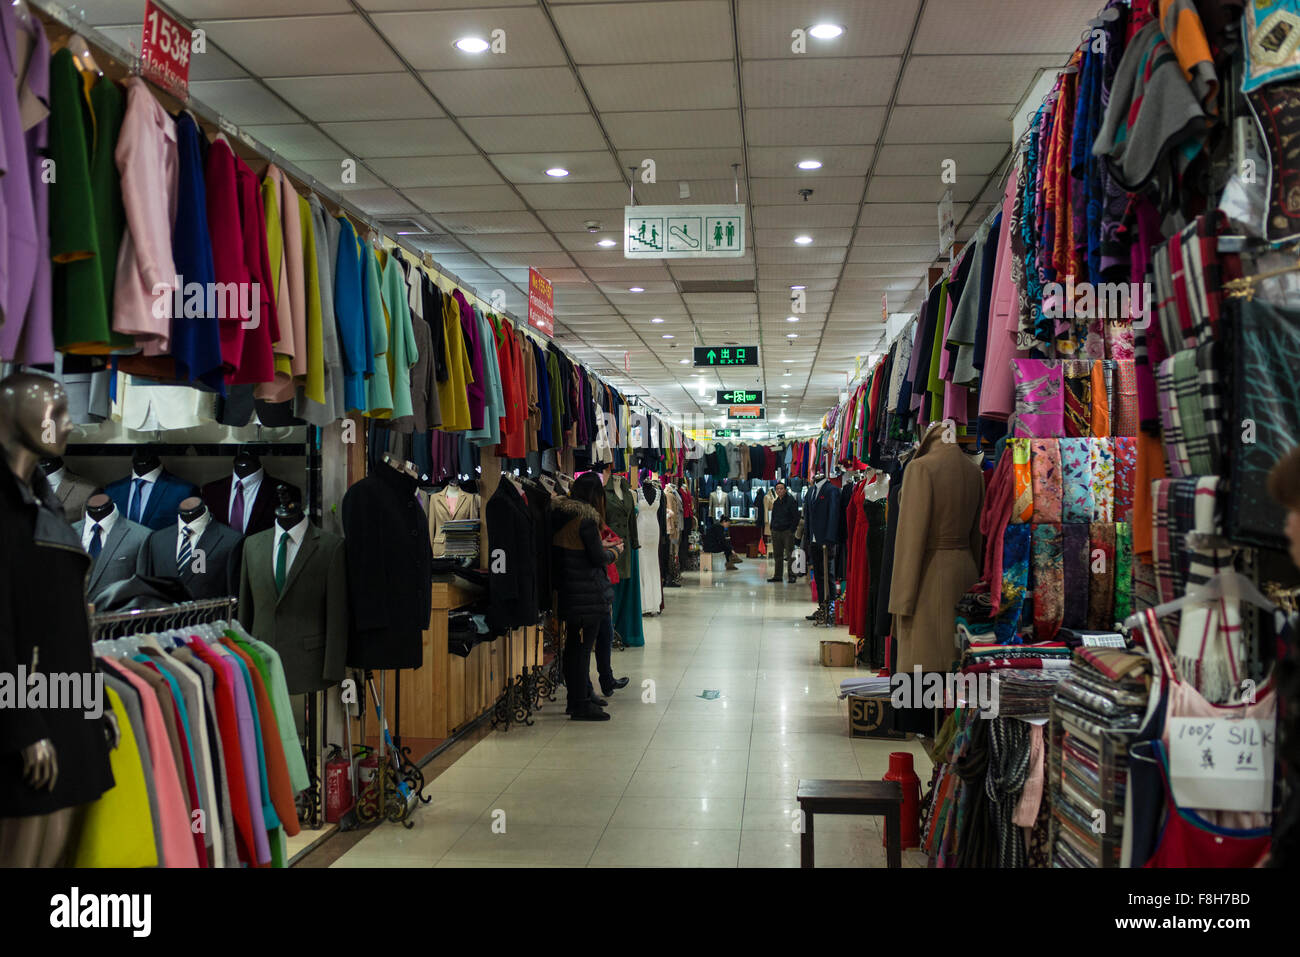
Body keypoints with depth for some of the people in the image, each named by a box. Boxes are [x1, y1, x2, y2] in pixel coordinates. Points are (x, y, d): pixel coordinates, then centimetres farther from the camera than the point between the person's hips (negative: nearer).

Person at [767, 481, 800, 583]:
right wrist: (772, 528, 11)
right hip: (776, 532, 6)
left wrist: (792, 530, -12)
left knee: (789, 555, -6)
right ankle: (778, 576, 14)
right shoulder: (776, 503, 14)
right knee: (777, 555, 9)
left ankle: (791, 575, -2)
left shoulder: (791, 501, -5)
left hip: (787, 531, -6)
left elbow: (796, 517, -7)